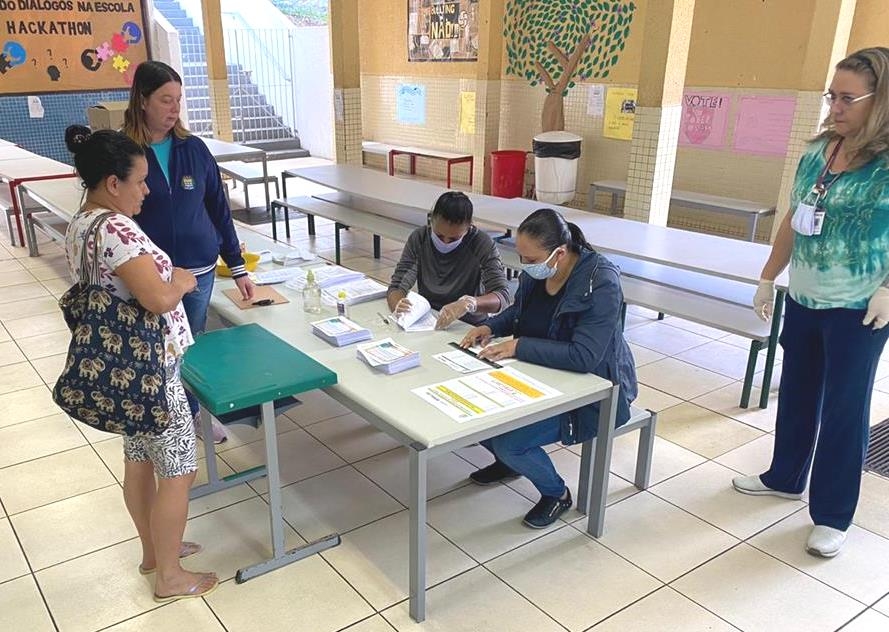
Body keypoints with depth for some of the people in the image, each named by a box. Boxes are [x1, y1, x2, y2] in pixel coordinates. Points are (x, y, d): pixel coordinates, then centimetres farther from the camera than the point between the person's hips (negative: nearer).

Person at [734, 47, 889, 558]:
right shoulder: (818, 153, 4)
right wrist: (769, 278, 13)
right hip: (804, 300, 6)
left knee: (844, 410, 4)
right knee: (796, 395, 19)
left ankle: (833, 516, 19)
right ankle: (785, 477, 39)